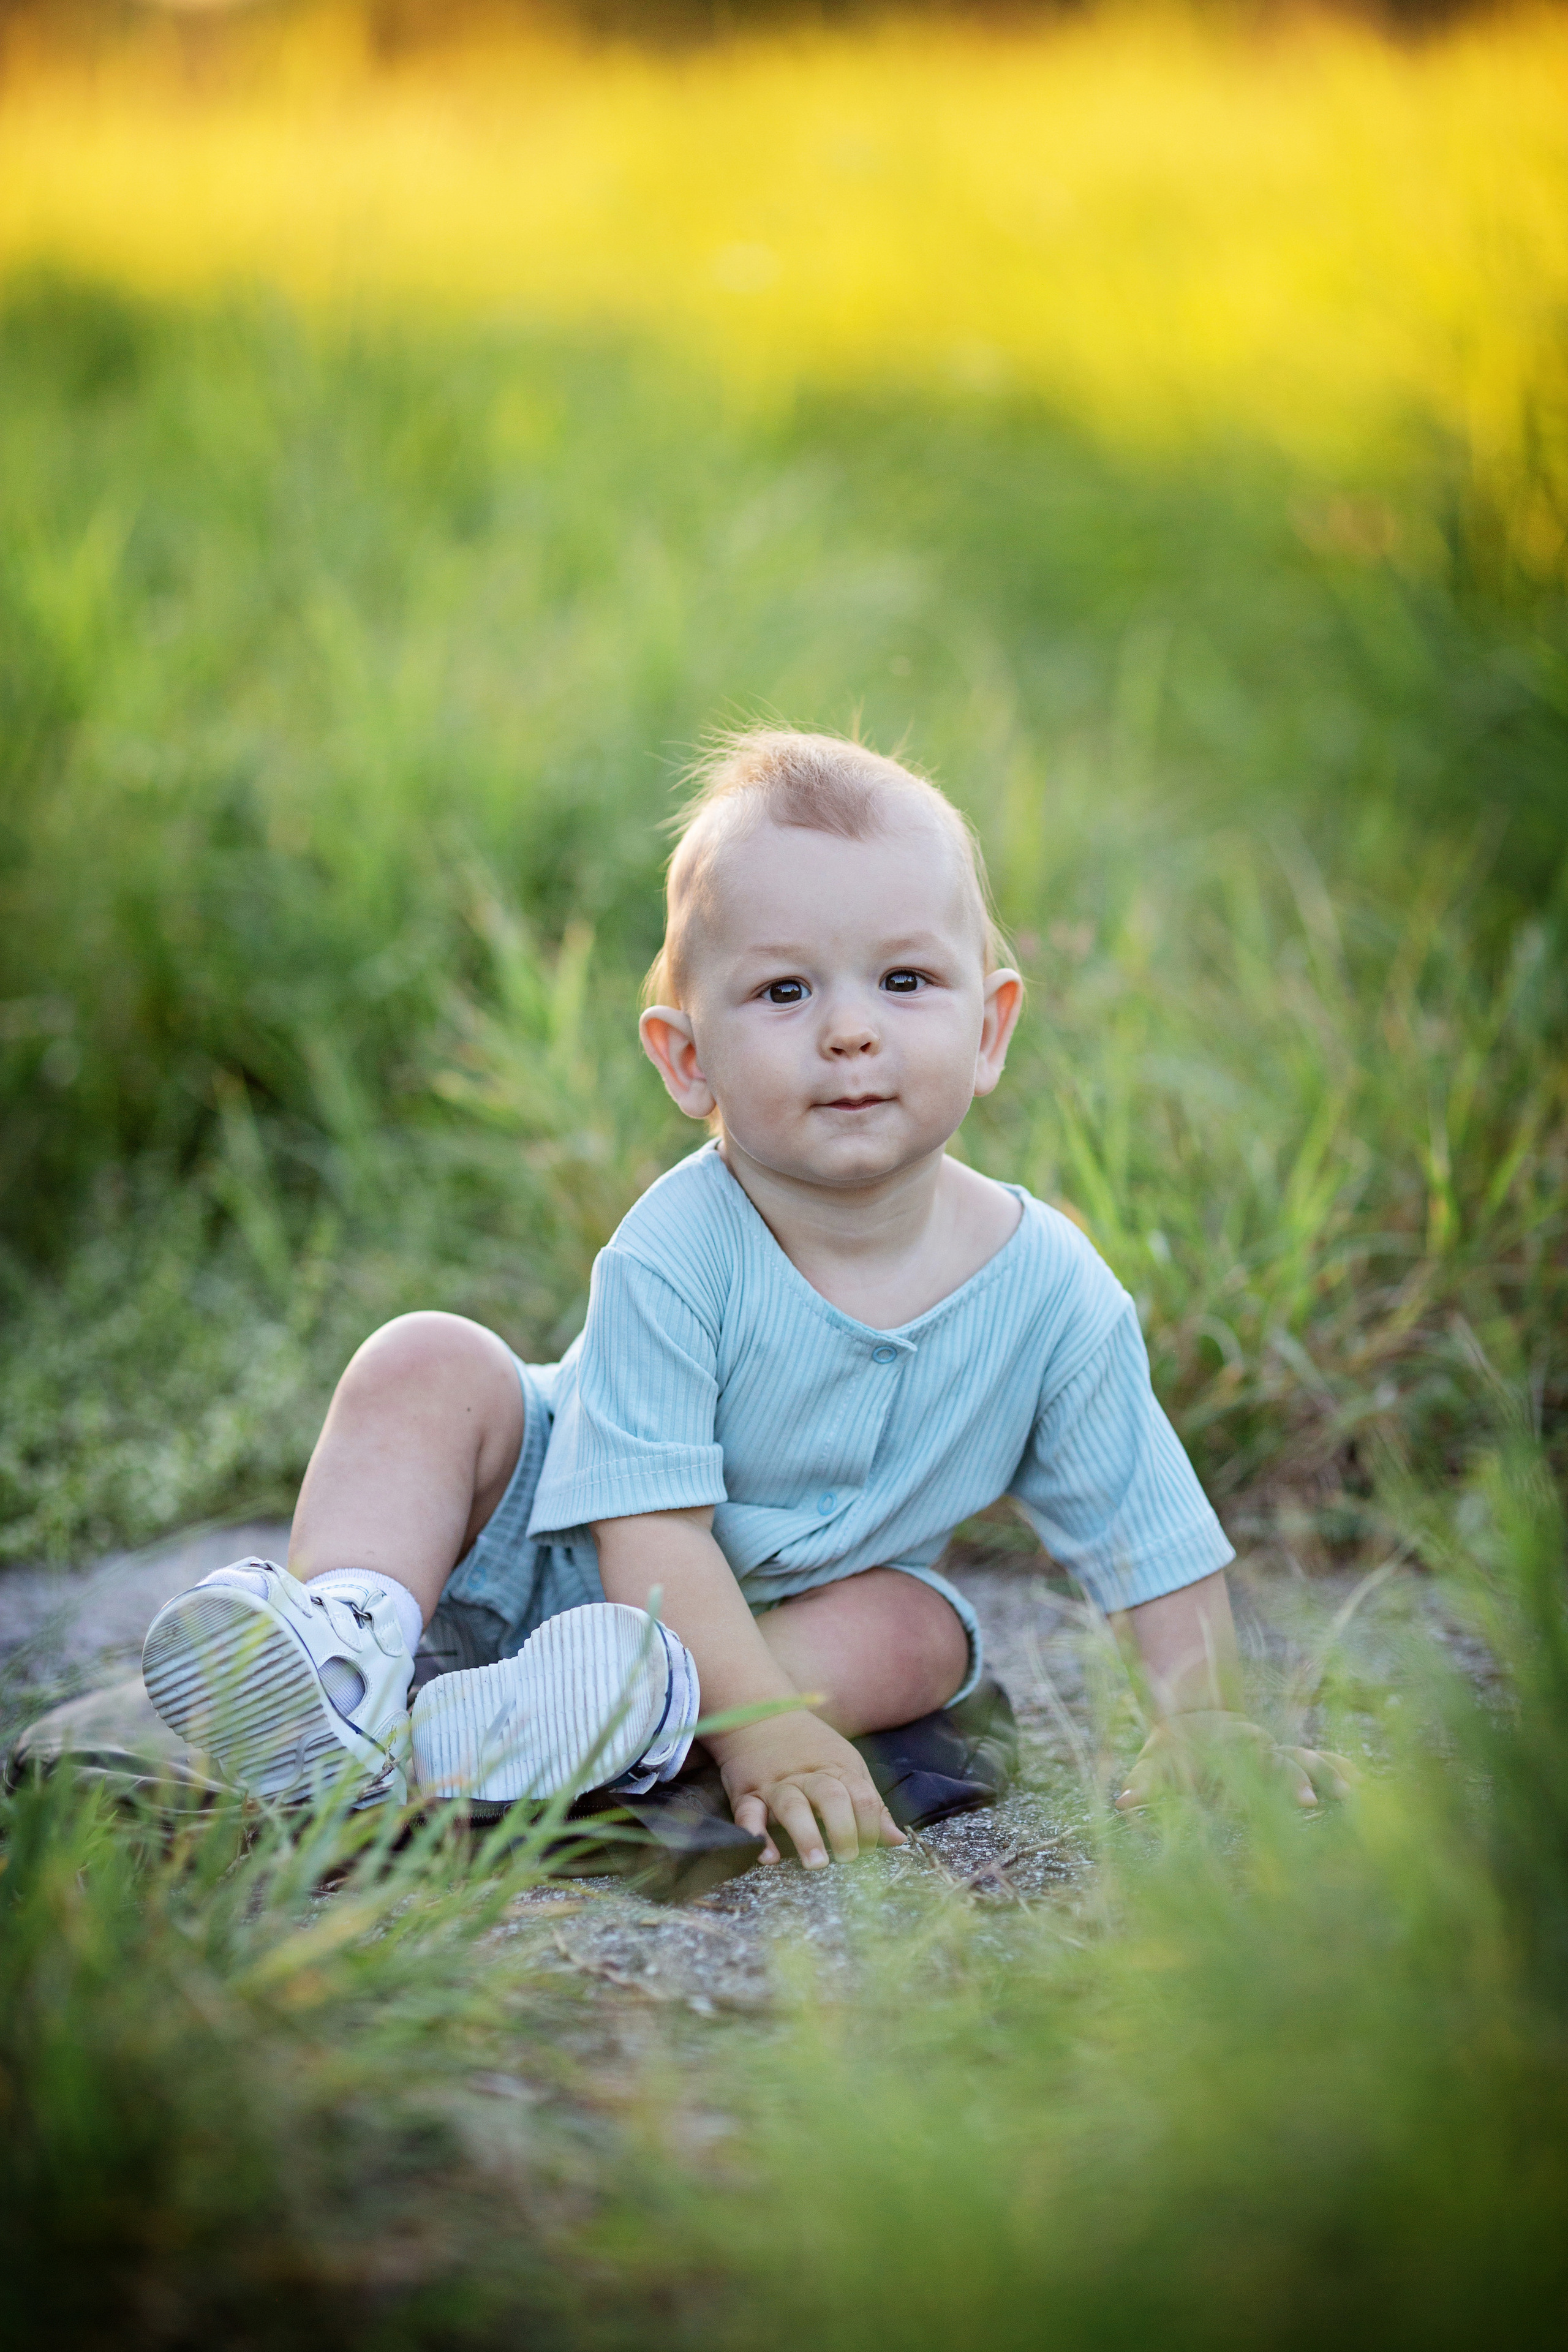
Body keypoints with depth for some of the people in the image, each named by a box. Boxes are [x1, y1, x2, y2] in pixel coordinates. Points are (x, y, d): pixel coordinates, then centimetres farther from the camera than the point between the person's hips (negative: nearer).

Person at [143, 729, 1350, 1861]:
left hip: (794, 1612, 3)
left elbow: (1154, 1534, -11)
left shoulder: (1054, 1291, -19)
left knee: (917, 1629, -26)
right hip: (548, 1559, -2)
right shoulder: (672, 1258, -28)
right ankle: (350, 1644, -37)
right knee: (428, 1363, -21)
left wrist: (1203, 1727, -21)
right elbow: (651, 1527, -31)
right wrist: (763, 1727, -40)